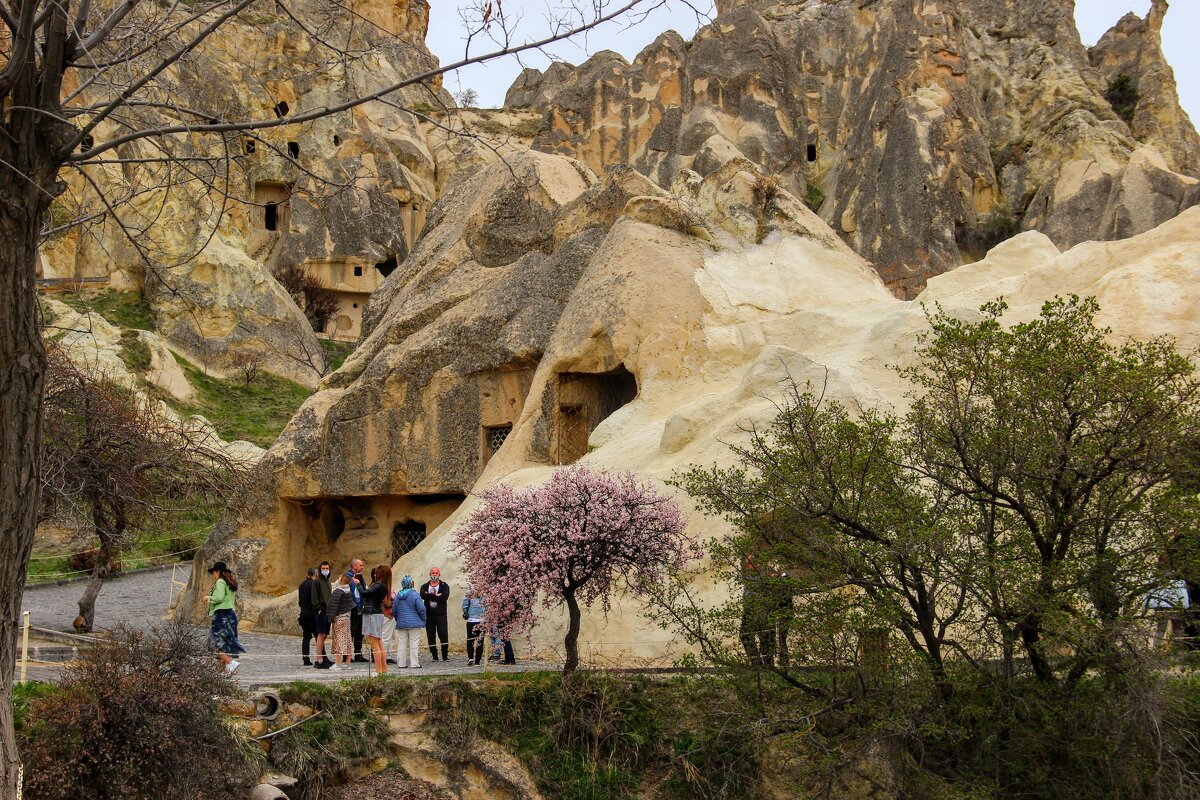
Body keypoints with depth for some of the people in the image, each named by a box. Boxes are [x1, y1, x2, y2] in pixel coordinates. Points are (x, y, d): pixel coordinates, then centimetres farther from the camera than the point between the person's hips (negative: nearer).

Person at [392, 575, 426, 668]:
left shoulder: (398, 595, 6)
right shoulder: (415, 594, -11)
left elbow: (394, 611, 12)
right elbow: (421, 609, -13)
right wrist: (423, 620, 1)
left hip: (401, 624, 5)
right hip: (414, 624, -5)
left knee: (402, 643, 8)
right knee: (414, 644, -2)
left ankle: (402, 663, 10)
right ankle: (414, 663, -4)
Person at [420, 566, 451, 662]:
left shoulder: (444, 586, 7)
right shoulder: (425, 586, 12)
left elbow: (445, 597, -12)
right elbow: (423, 595, -10)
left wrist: (430, 596, -10)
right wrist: (436, 596, -14)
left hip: (441, 614, -2)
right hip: (429, 614, 2)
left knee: (444, 635, -8)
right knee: (430, 637, 3)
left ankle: (445, 655, -1)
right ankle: (434, 655, 12)